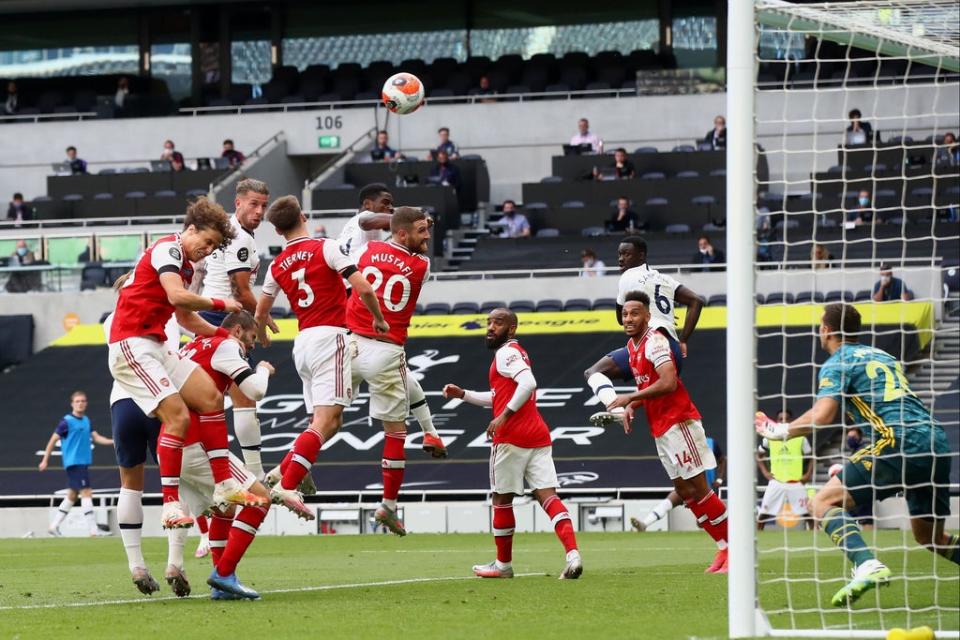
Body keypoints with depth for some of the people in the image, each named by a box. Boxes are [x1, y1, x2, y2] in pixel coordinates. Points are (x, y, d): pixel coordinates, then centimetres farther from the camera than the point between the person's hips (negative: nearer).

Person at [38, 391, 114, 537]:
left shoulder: (86, 420, 13)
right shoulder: (67, 421, -8)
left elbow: (96, 437, 12)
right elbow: (53, 440, -4)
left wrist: (113, 442, -4)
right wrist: (45, 460, -3)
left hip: (83, 462, 8)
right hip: (73, 463, -8)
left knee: (72, 495, 12)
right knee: (86, 493, -13)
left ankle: (54, 526, 21)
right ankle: (93, 531, -15)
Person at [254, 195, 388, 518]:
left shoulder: (277, 266, 12)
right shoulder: (325, 248, -3)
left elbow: (260, 313, 21)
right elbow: (363, 288, -12)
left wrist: (263, 335, 44)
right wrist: (380, 319, 5)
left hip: (302, 343, 7)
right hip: (330, 337, -7)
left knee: (327, 422, 15)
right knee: (325, 421, -11)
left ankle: (281, 474, 4)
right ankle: (286, 486, -22)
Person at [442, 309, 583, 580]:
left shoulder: (506, 353, -6)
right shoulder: (518, 353, 24)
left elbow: (528, 384, -24)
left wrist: (504, 416, -22)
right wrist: (463, 394, 30)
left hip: (511, 436, -8)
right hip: (539, 435, 8)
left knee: (502, 499, 7)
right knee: (548, 495, -4)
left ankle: (503, 564, 18)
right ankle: (572, 553, -23)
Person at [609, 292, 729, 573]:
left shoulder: (654, 341, -15)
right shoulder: (632, 346, 15)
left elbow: (668, 383, -26)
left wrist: (630, 398, -20)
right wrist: (631, 407, 8)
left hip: (678, 422, -10)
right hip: (661, 429, 10)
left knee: (698, 488, -8)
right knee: (685, 492, 8)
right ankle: (723, 549, 11)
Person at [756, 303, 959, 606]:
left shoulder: (837, 364, 4)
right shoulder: (881, 355, 28)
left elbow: (821, 416, -11)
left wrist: (779, 431, 4)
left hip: (900, 442, -7)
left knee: (824, 502, -4)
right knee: (930, 538, 21)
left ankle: (868, 566, -27)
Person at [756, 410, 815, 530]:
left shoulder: (800, 438, 0)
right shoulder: (770, 438, 4)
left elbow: (811, 457, 9)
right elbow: (759, 455, 18)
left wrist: (808, 474, -4)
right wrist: (765, 472, 5)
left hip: (796, 483, -1)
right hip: (776, 482, 1)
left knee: (808, 514, -3)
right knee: (763, 515, -3)